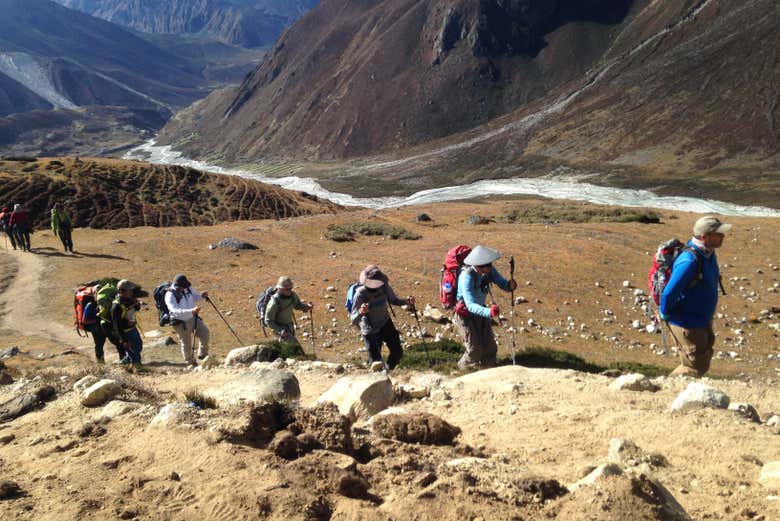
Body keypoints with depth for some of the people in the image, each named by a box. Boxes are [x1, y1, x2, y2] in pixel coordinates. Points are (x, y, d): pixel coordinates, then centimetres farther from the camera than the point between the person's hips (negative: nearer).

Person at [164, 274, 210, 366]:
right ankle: (191, 362, 30)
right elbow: (175, 311, -38)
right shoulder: (170, 296, -25)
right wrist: (191, 311, -50)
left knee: (204, 332, -12)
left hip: (193, 318, 5)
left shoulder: (188, 288, -6)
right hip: (181, 323, -5)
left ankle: (203, 354, 7)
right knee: (186, 344, 7)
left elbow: (195, 297, 14)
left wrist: (202, 296, -10)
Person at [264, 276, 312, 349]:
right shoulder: (274, 303, -31)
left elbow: (298, 305, 7)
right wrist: (280, 331, -34)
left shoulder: (293, 295, -14)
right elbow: (268, 321, -22)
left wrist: (307, 306, -15)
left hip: (289, 325, 7)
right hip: (278, 327, -7)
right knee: (296, 345, -21)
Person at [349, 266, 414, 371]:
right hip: (370, 331, -4)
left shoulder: (384, 286, -16)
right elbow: (353, 320, -26)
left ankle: (389, 371, 36)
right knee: (375, 359, -8)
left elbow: (393, 300, 4)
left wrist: (406, 301, -16)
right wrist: (361, 312, -49)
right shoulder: (361, 293, -27)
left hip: (385, 324, 4)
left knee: (397, 352, 8)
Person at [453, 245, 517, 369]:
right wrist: (489, 312, -59)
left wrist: (510, 285, -37)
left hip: (480, 310, 6)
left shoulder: (489, 270, -14)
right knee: (475, 350, -7)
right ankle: (463, 369, 20)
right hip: (465, 315, -6)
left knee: (490, 348, 3)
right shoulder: (467, 276, -33)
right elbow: (470, 305, -41)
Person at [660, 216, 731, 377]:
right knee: (696, 367, 1)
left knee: (703, 363, 21)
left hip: (702, 321, 9)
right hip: (687, 324, -9)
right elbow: (669, 293, -31)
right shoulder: (689, 261, -31)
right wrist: (665, 315, -15)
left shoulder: (708, 254, 1)